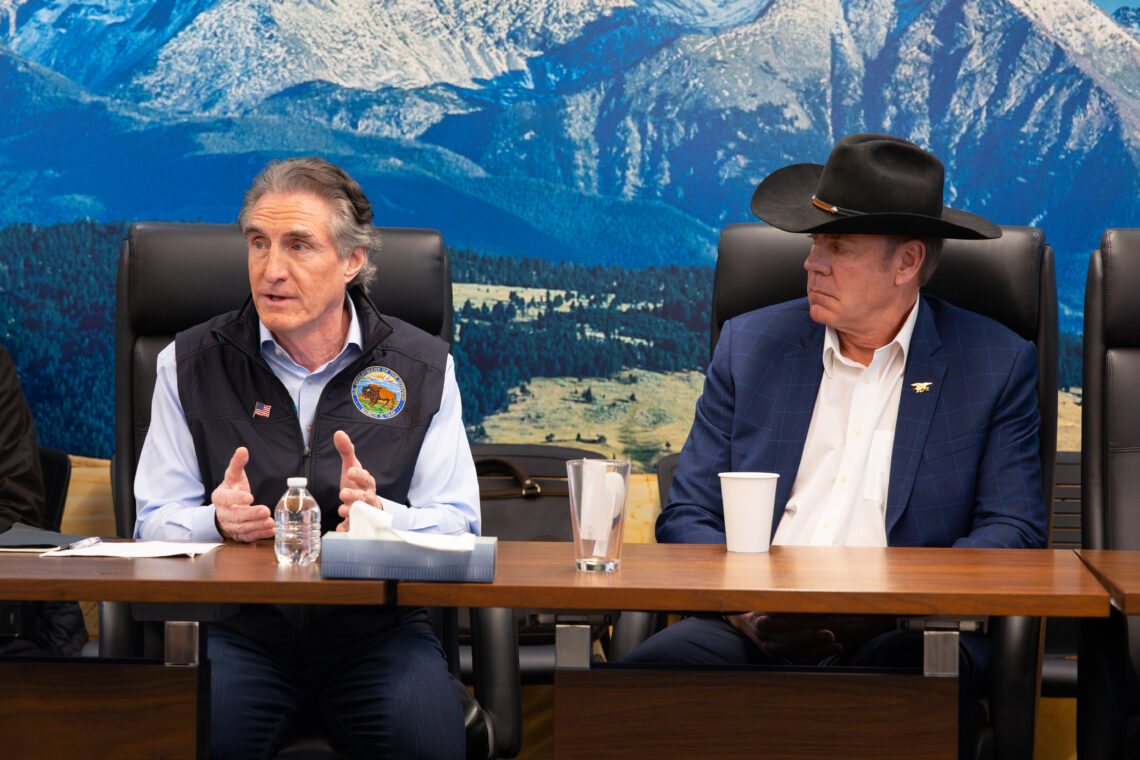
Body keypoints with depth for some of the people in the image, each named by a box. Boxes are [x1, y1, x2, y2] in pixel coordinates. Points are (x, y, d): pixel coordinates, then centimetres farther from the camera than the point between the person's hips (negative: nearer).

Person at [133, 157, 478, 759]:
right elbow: (155, 522, 6)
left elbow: (457, 523, 4)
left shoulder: (424, 369, 6)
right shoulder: (190, 363, 6)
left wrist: (382, 515, -18)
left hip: (375, 625, 1)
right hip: (238, 626, 0)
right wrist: (219, 520, -17)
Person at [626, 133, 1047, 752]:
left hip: (898, 632, -2)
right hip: (756, 628, 3)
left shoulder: (997, 365, 9)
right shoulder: (750, 343, 15)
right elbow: (687, 515, 13)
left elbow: (1013, 531, 2)